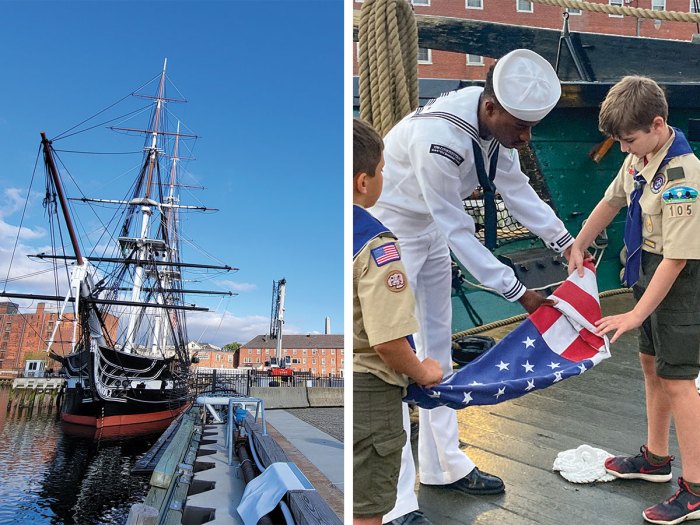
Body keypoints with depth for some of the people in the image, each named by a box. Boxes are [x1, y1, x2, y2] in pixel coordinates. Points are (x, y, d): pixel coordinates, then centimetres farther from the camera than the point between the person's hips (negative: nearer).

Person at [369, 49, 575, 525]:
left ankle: (444, 465, 31)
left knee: (438, 349, 13)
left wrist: (565, 242, -4)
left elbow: (516, 187, 2)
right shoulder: (439, 138, -33)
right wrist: (517, 292, -22)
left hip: (429, 232, 9)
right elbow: (458, 232, -28)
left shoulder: (497, 120, -8)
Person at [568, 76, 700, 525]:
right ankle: (656, 457, 36)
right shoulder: (640, 158, 0)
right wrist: (579, 246, 17)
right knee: (651, 364, 18)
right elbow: (612, 201, 15)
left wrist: (636, 314, -23)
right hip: (650, 270, 9)